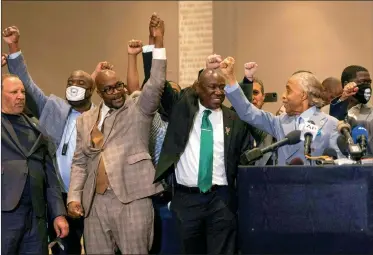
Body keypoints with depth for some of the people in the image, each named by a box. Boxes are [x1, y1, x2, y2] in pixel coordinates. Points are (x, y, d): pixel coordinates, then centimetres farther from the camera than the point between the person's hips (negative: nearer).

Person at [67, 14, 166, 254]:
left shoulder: (138, 108, 6)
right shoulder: (85, 119, 15)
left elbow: (156, 84, -11)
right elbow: (79, 163, 15)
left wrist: (158, 42, -18)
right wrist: (74, 196, 2)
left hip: (132, 198, -4)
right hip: (95, 201, 4)